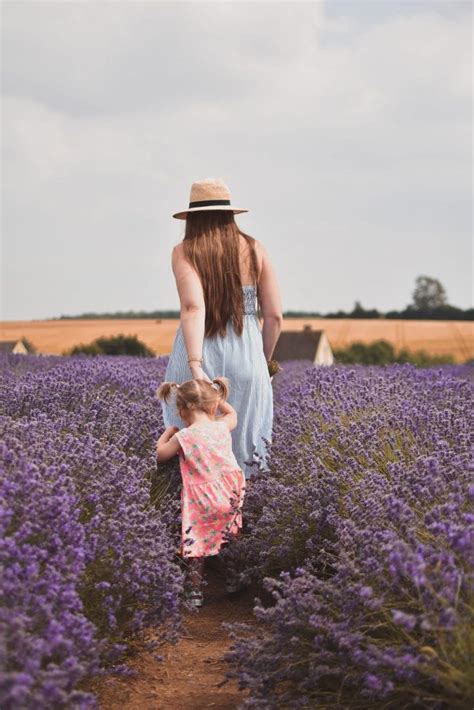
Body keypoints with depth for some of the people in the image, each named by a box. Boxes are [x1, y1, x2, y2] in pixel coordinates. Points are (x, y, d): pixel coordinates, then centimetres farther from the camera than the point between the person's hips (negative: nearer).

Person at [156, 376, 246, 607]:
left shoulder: (183, 436, -12)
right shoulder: (222, 426, 0)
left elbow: (159, 455, 5)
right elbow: (232, 414, 27)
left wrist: (167, 432, 19)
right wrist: (216, 396, 33)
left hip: (203, 500, -4)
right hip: (231, 494, 4)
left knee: (197, 543, 7)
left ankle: (195, 591, 9)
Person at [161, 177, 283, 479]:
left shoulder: (184, 252, -2)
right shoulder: (255, 250, 5)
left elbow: (193, 307, -18)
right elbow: (274, 316, 3)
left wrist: (195, 365, -27)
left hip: (200, 357, -1)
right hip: (245, 359, 2)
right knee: (242, 453, 9)